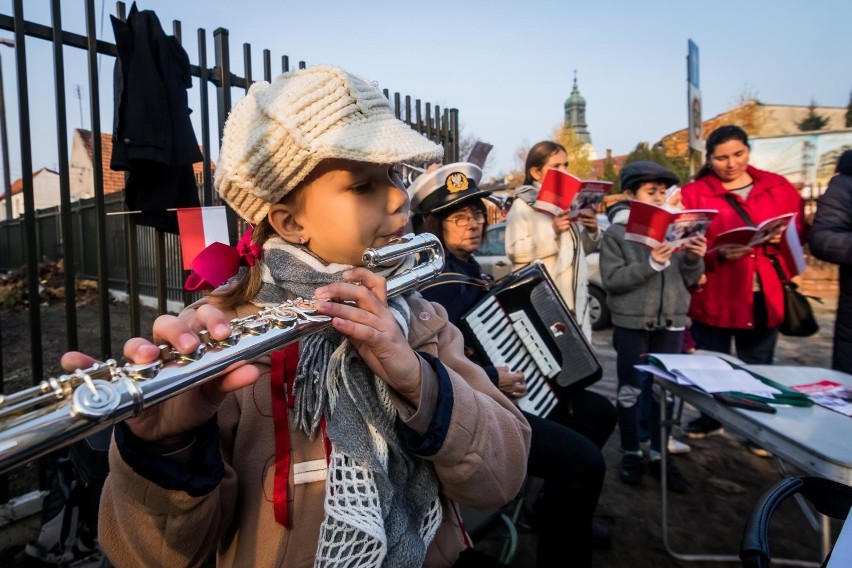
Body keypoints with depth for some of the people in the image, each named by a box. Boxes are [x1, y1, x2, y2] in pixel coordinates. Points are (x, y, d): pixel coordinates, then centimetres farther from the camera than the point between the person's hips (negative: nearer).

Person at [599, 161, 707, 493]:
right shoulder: (616, 233, -5)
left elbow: (689, 280, 10)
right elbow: (611, 280, -15)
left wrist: (694, 259, -10)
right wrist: (651, 264, -23)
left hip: (671, 323, 4)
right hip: (632, 324, -4)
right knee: (630, 390, 6)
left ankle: (658, 455, 25)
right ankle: (631, 454, 21)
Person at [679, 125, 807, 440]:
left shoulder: (779, 187, 10)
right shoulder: (693, 194, -2)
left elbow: (798, 233, 12)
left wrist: (779, 240, -9)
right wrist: (718, 253, -22)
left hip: (765, 295, 3)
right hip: (714, 296, -2)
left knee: (759, 366, 13)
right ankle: (710, 418, 31)